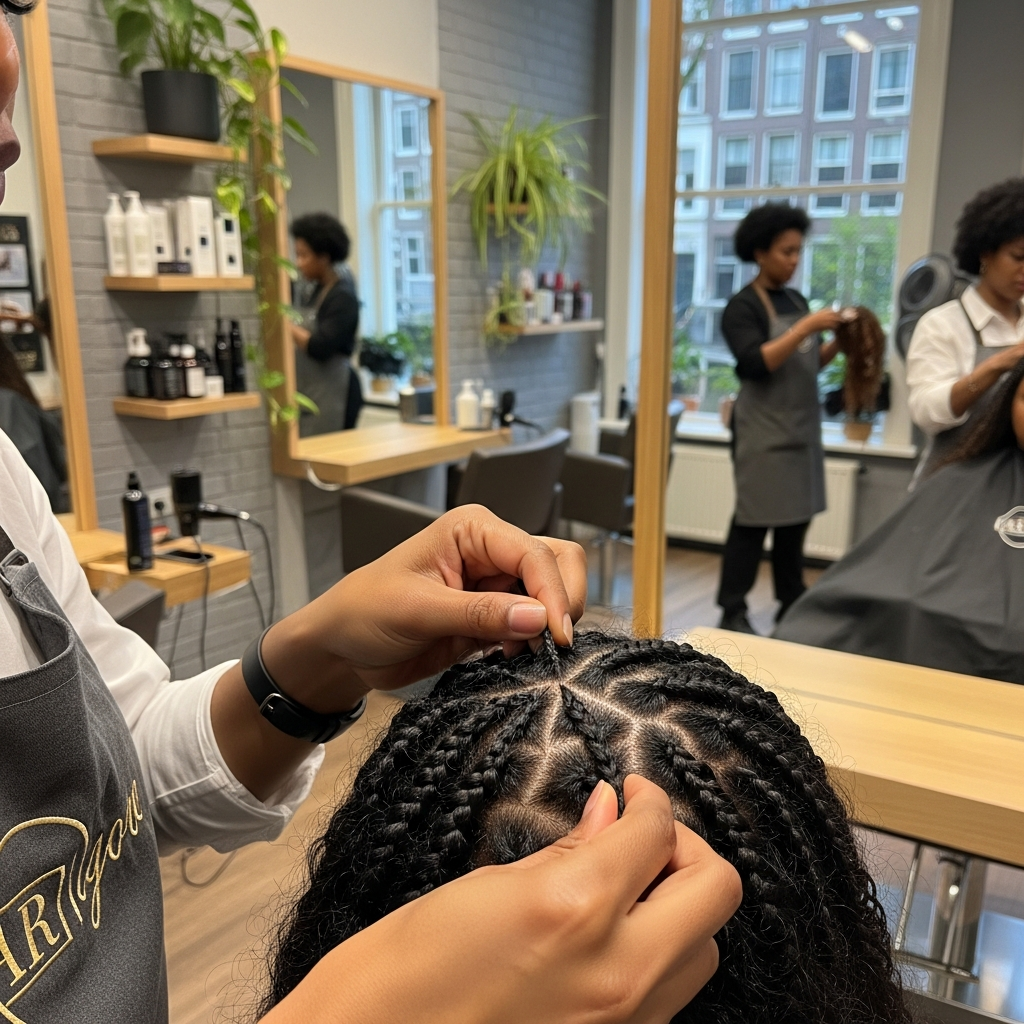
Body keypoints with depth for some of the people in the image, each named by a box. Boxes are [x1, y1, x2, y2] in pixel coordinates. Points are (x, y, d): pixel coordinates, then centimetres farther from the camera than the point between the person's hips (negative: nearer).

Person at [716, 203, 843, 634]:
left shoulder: (797, 300, 13)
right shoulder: (742, 306, -8)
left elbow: (809, 364, 18)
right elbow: (756, 363, -22)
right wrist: (806, 328, -22)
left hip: (803, 428, 7)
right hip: (764, 431, -7)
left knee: (796, 517, 10)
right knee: (753, 521, -4)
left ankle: (791, 603, 21)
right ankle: (732, 611, 4)